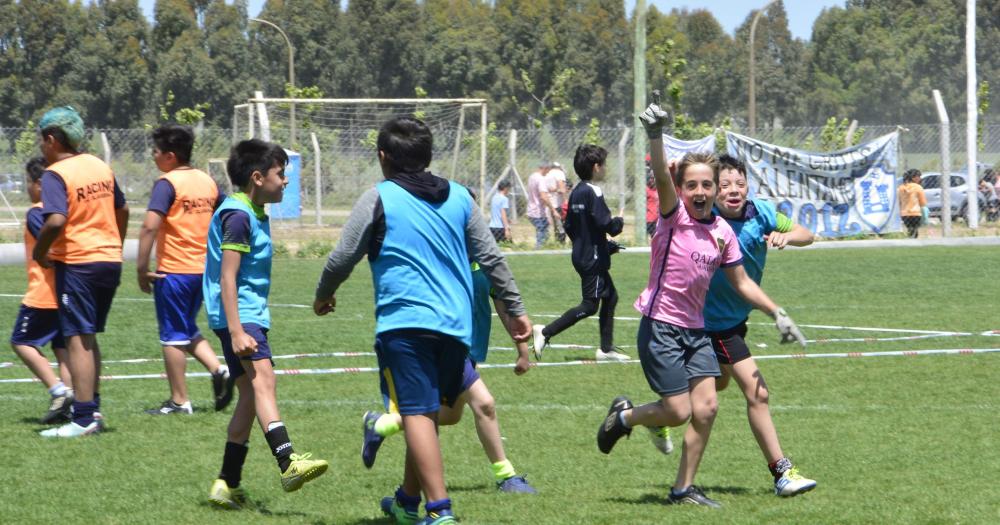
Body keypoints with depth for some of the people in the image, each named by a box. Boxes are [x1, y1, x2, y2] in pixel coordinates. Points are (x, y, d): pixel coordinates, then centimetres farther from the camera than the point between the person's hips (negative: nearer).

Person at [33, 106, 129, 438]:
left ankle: (83, 419, -7)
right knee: (89, 338, 19)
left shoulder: (55, 174, -13)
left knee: (78, 340, -5)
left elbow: (56, 221, -26)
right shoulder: (101, 167, 11)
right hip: (110, 261, 7)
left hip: (76, 263, -7)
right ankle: (92, 408, 22)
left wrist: (39, 252, -10)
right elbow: (122, 210, 21)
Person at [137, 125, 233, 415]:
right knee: (189, 329, 21)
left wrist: (141, 268, -19)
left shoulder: (167, 183, -13)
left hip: (173, 271, -7)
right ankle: (219, 370, 1)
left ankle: (179, 400, 7)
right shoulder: (208, 181, 8)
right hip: (203, 269, 7)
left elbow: (150, 226, -24)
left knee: (173, 336, 3)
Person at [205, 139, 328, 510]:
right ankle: (288, 463, -44)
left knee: (251, 395, 9)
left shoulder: (254, 214, 19)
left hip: (251, 314, 11)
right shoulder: (237, 215, -12)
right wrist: (236, 332, -25)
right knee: (262, 378, -26)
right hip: (237, 313, -11)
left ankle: (227, 485, 15)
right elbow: (227, 277, -19)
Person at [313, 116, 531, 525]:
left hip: (404, 321, -5)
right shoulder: (458, 197, 14)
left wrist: (323, 296, 20)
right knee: (428, 412, 19)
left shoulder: (378, 198, 1)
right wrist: (515, 310, 21)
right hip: (456, 324, 6)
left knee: (417, 414, -10)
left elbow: (343, 258, 2)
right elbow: (491, 258, 14)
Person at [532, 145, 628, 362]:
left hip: (582, 254, 10)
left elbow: (568, 225, 15)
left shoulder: (576, 192, 11)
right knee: (589, 305, -7)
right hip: (593, 257, -10)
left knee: (610, 297, 15)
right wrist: (620, 221, -4)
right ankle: (546, 332, -12)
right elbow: (605, 224, -24)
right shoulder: (593, 193, -17)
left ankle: (606, 348, 17)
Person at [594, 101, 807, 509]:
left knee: (706, 408, -2)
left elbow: (741, 282, 17)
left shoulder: (722, 231, 5)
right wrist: (656, 137, -47)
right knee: (678, 412, -9)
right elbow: (661, 179, -30)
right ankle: (624, 416, 21)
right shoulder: (674, 216, -10)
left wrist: (777, 314, 14)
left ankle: (684, 489, 10)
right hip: (660, 328, -6)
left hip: (696, 330, 6)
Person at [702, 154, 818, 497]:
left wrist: (786, 236, -32)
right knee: (757, 392, -12)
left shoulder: (761, 212, -13)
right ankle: (781, 472, -5)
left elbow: (806, 235, -10)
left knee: (719, 383, 30)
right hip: (715, 322, -8)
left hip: (737, 316, 8)